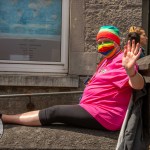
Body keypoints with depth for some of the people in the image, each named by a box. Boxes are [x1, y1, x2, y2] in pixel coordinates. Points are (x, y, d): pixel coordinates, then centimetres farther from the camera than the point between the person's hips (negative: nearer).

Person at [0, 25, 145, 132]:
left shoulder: (121, 61, -14)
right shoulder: (108, 60, 19)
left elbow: (138, 85, -31)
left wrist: (130, 70, -50)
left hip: (103, 115, -10)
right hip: (97, 110, 10)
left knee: (53, 113, -12)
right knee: (55, 112, 8)